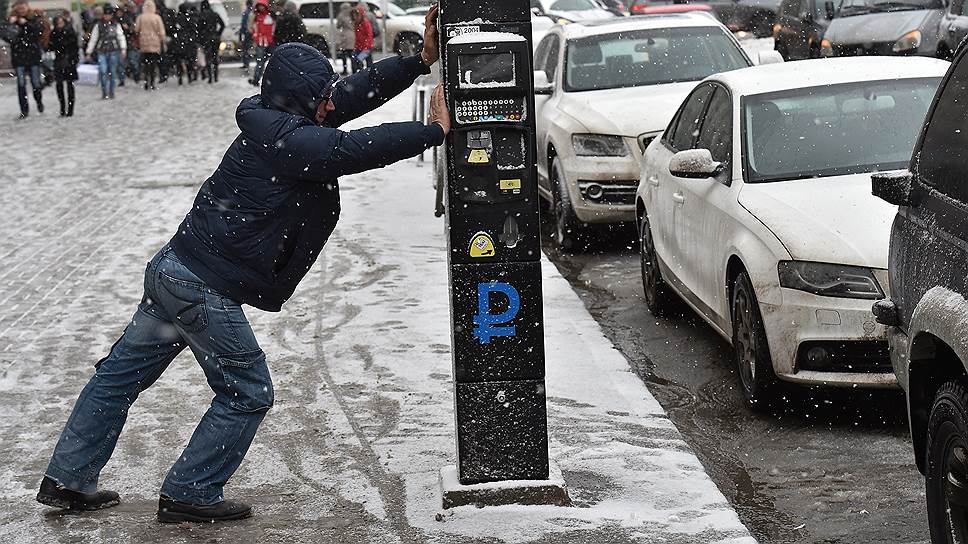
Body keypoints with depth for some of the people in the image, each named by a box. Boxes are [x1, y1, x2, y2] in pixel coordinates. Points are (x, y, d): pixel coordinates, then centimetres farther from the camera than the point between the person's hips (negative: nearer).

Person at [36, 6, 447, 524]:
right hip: (206, 288, -10)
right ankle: (187, 495, 11)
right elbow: (355, 149, -26)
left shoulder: (274, 124, 9)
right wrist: (434, 130, -16)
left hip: (173, 269, 10)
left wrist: (420, 60, 11)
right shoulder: (287, 140, -18)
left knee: (122, 373, 16)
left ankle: (67, 479, 26)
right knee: (248, 394, 4)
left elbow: (359, 92, 13)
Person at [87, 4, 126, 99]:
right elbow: (93, 39, 11)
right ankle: (104, 93, -10)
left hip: (113, 52, 0)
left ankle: (111, 92, 18)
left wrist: (123, 49, -14)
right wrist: (89, 52, 11)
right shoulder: (99, 26, 7)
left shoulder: (116, 25, 6)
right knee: (103, 72, -14)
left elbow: (121, 37, -1)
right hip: (102, 52, 0)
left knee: (112, 73, 6)